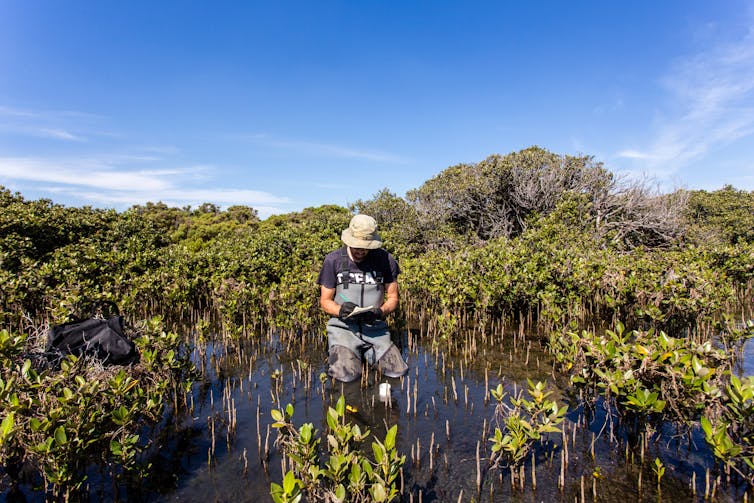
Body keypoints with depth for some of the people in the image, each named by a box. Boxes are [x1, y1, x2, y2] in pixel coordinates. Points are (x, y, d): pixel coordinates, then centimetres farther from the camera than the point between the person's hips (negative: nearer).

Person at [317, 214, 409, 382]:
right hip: (343, 327, -2)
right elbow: (325, 301, 3)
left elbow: (393, 298, 7)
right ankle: (337, 352, 10)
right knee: (347, 375, -25)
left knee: (398, 372, -14)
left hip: (375, 329, 2)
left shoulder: (385, 260, 1)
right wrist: (340, 310, -20)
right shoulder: (333, 260, -2)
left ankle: (368, 354, 16)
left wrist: (379, 312, -15)